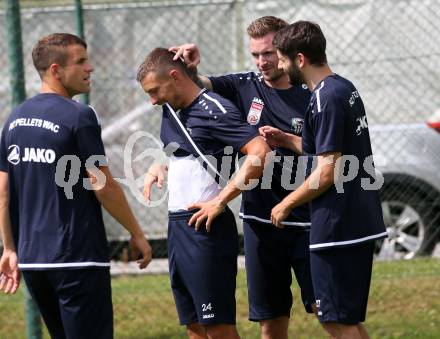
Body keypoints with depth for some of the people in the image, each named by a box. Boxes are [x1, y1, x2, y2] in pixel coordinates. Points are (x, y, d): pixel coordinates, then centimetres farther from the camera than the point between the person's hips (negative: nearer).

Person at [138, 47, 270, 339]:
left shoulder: (214, 110, -12)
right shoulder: (171, 111, 14)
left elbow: (260, 153, -22)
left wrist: (221, 201, -20)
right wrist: (158, 168, 14)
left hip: (205, 227, -9)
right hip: (177, 225, 9)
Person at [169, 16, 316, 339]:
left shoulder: (311, 96, -2)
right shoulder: (245, 87, 5)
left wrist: (286, 140, -19)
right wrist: (189, 68, -21)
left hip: (306, 223, -3)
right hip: (260, 223, 3)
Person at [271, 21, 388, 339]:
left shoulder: (326, 100, -17)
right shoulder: (346, 88, 13)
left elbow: (328, 171, -19)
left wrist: (286, 205, -8)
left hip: (338, 227, -10)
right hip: (361, 223, 10)